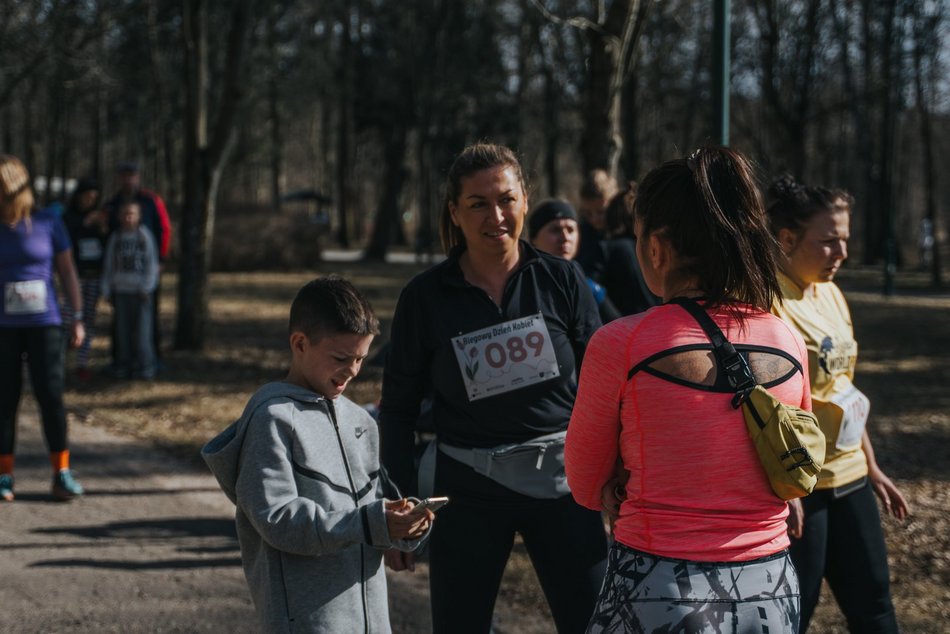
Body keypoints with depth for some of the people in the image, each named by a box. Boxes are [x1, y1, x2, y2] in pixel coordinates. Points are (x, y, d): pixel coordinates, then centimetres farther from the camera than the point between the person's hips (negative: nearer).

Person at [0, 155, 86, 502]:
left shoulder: (48, 222, -2)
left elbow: (67, 270, 6)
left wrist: (78, 318, 4)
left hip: (44, 324, -1)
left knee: (51, 395, -3)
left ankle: (61, 473, 6)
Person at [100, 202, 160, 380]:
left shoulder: (144, 235, 0)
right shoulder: (115, 238, 8)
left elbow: (152, 263, 0)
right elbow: (108, 265, 12)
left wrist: (147, 288, -6)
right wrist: (107, 290, 8)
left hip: (140, 291, -3)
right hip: (121, 290, 3)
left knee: (142, 330, -5)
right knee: (122, 330, 3)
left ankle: (145, 368, 2)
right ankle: (123, 367, 11)